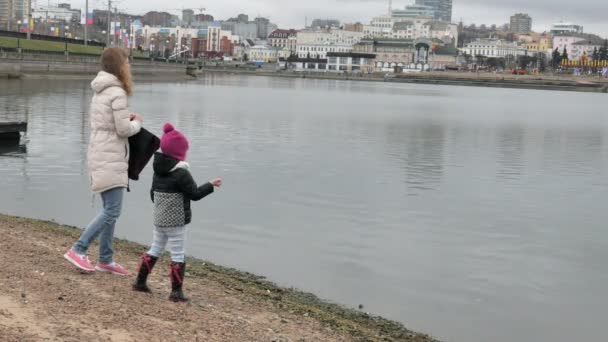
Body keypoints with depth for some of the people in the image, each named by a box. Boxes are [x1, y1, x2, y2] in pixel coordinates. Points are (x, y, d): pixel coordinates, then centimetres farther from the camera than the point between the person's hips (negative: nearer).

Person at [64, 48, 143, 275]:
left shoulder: (100, 92, 14)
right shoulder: (117, 93, -14)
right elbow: (124, 130, -16)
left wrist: (127, 119, 8)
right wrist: (137, 122, 3)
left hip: (101, 156, 10)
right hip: (110, 159, -10)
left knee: (110, 210, 11)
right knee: (112, 211, -8)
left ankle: (105, 260, 14)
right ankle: (78, 250, -8)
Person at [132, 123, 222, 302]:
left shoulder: (158, 171, 6)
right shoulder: (182, 174, -17)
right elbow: (195, 194, -14)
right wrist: (211, 185, -1)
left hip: (159, 220, 7)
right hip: (176, 222, -7)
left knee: (155, 249, 20)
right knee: (178, 255, -1)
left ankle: (140, 281, 25)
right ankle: (176, 291, 1)